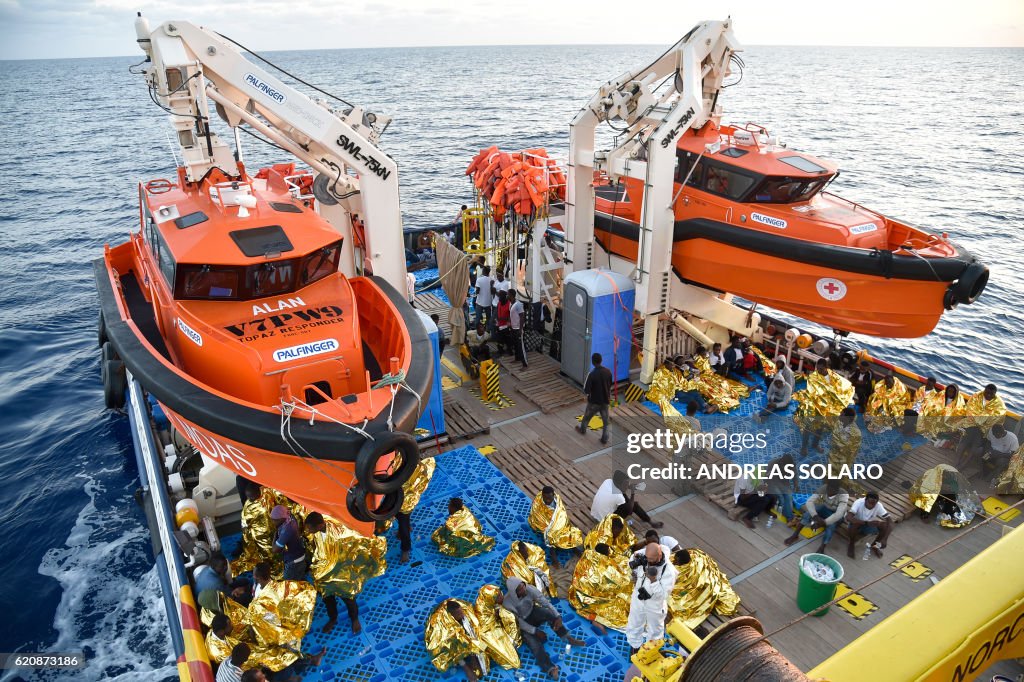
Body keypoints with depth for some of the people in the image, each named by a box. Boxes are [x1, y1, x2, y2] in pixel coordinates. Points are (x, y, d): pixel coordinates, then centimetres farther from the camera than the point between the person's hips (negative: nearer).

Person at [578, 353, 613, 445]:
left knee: (587, 417, 24)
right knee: (606, 421, 16)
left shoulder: (592, 374, -26)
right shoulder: (608, 371, -9)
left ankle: (582, 430, 47)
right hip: (605, 400, 3)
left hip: (594, 401, -3)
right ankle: (604, 440, 22)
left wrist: (585, 383, -1)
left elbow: (586, 390, -21)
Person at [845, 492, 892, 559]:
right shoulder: (858, 503, -33)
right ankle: (851, 544, -8)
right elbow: (848, 518, -45)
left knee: (886, 525, -23)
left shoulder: (878, 505, -24)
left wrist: (885, 539, -37)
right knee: (855, 523, -38)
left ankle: (874, 545, 4)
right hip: (857, 524, -3)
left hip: (869, 526, 3)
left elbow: (889, 520, -27)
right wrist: (867, 523, -51)